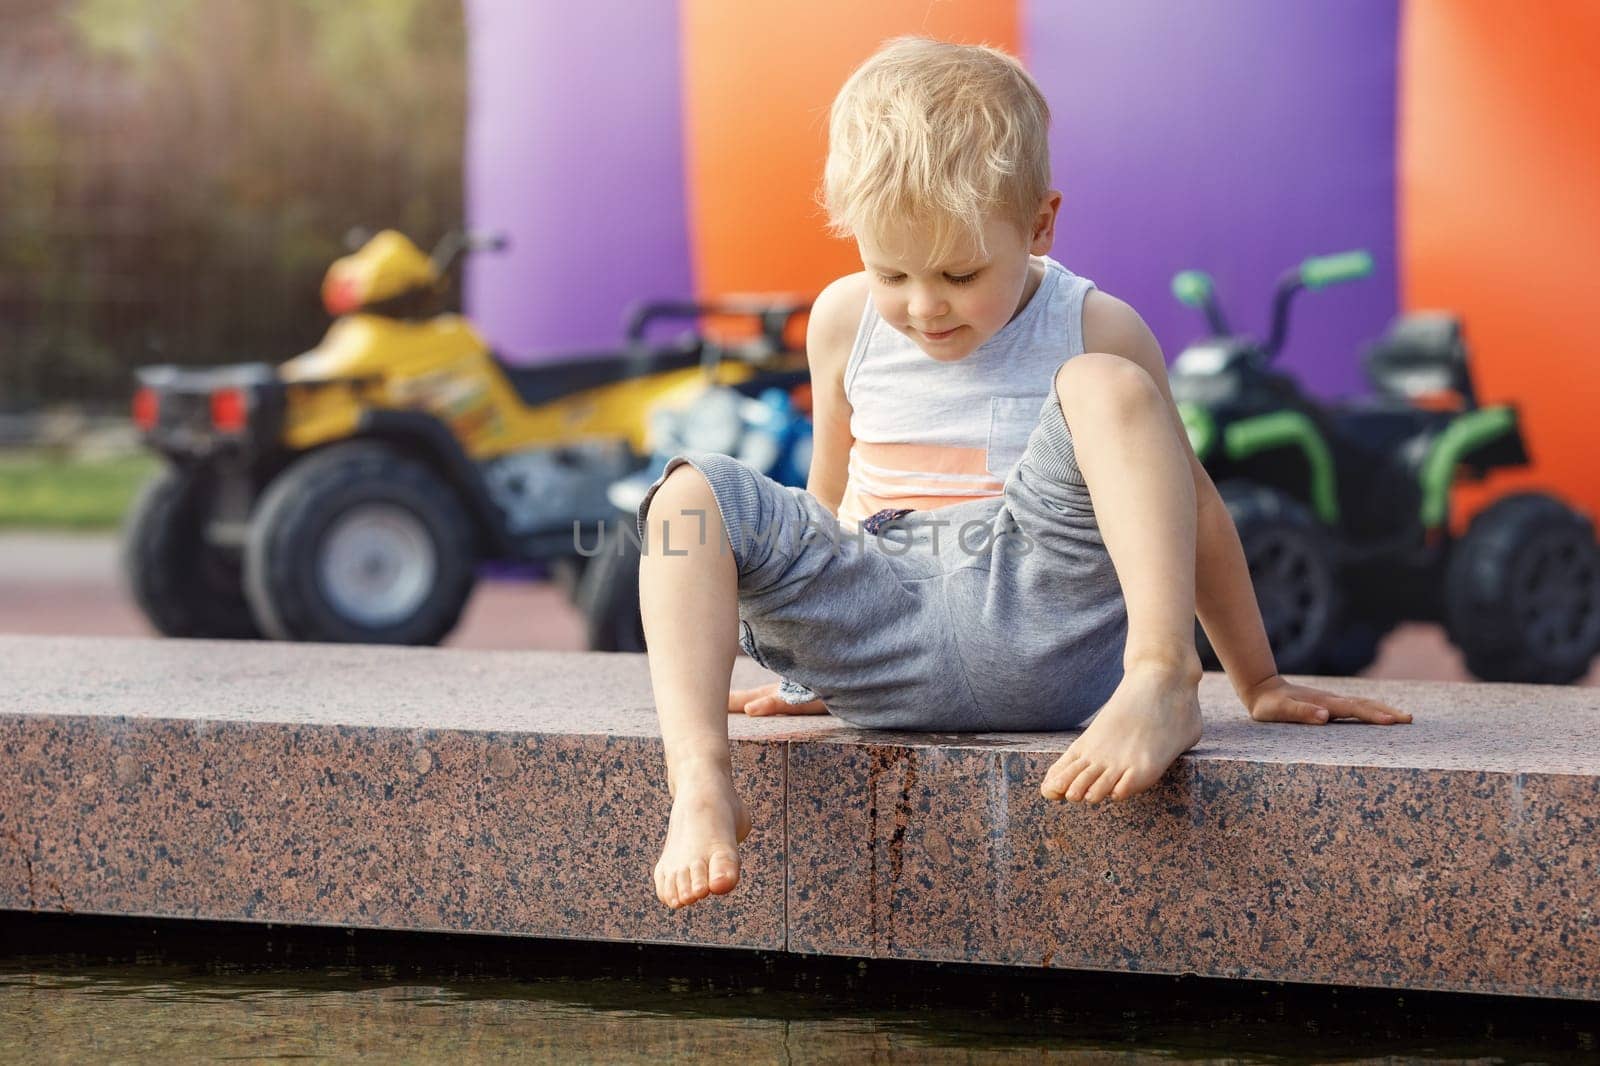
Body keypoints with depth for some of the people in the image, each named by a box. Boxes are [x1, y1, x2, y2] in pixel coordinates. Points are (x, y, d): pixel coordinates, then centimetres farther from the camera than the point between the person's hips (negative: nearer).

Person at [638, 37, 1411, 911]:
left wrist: (1259, 684, 16)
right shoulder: (845, 322, 10)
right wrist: (818, 667, 29)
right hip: (881, 637, 3)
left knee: (1104, 385, -23)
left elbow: (1186, 503, 11)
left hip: (1034, 621, -3)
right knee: (690, 493, -18)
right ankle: (699, 783, -37)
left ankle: (1161, 678, -36)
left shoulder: (1095, 330, 2)